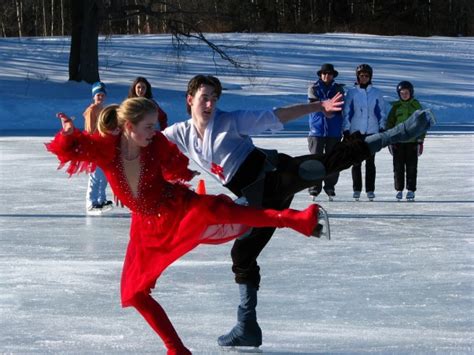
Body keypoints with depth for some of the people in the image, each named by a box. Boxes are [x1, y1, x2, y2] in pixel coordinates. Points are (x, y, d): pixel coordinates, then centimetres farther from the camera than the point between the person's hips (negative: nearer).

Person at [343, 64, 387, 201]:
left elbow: (382, 112, 11)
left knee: (370, 161, 1)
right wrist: (346, 130, -1)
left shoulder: (376, 93, 7)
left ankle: (370, 190, 5)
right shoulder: (351, 92, 4)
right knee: (356, 161, 1)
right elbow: (346, 112, 4)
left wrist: (382, 128, 4)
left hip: (372, 131, 0)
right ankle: (356, 189, 7)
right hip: (355, 131, 0)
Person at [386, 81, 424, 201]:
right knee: (398, 166, 1)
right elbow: (389, 123, 8)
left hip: (412, 140, -1)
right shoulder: (396, 106, 5)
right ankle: (399, 190, 8)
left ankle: (411, 190, 5)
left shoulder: (416, 106, 3)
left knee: (412, 166, -1)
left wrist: (421, 141, 1)